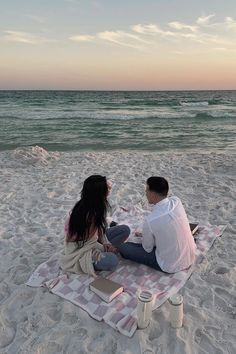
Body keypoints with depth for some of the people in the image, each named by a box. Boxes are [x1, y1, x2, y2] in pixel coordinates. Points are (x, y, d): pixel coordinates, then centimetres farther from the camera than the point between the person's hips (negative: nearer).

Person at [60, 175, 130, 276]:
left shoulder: (96, 205, -8)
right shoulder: (87, 214, -32)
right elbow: (87, 243, -24)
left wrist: (106, 243, -10)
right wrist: (104, 248, -11)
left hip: (93, 239, 8)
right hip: (80, 249, -8)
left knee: (125, 230, -3)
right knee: (111, 261, -33)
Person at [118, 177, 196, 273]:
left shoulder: (150, 220, -29)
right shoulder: (176, 201, -13)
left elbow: (147, 249, -10)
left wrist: (144, 235, 10)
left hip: (171, 266, -6)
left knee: (124, 247, 2)